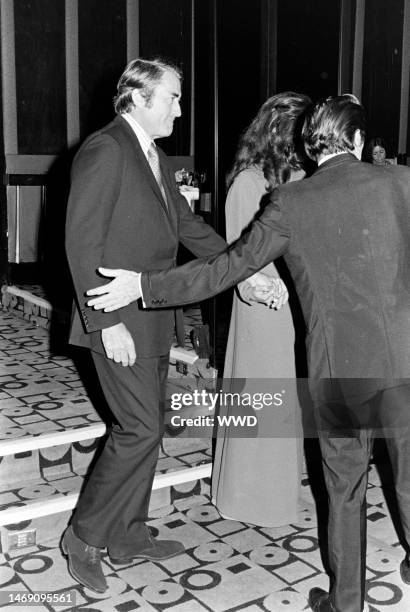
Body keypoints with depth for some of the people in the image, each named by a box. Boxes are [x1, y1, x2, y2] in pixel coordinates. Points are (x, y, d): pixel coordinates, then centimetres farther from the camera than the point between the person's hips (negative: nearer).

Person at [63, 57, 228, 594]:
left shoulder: (156, 158, 15)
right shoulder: (104, 150, -14)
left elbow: (188, 225, 15)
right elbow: (82, 244, -18)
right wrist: (107, 323, -21)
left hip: (154, 320, 9)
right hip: (120, 323, -9)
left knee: (145, 427, 14)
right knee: (142, 429, -7)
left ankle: (128, 535, 28)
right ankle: (84, 537, 12)